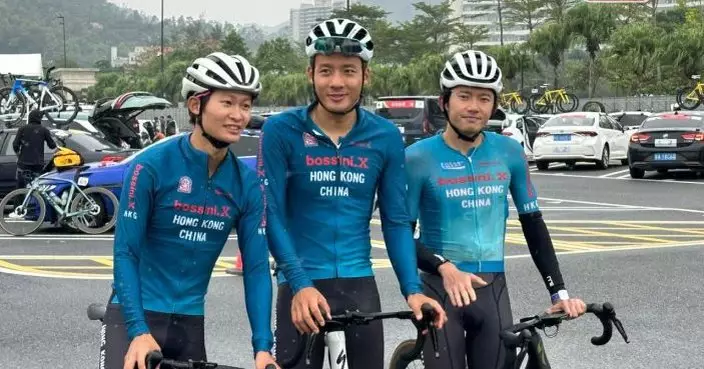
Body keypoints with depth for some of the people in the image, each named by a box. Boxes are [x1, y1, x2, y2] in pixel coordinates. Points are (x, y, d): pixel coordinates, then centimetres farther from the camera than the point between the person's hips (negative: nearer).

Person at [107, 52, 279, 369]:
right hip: (135, 316, -4)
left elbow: (257, 267, -6)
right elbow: (125, 253, -15)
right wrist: (139, 331, -25)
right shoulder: (152, 166, -15)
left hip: (190, 322, 5)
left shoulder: (247, 184, -4)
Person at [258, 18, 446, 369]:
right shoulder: (281, 131, -7)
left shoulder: (386, 137, 1)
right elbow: (271, 216, -10)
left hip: (359, 283, 3)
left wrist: (413, 289, -7)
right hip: (301, 285, -2)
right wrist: (300, 285, -20)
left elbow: (396, 220, 4)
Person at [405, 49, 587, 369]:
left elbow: (533, 225, 7)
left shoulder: (509, 153, 2)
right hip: (441, 289, -3)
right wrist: (445, 269, -23)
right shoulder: (419, 158, -7)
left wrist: (558, 292, 0)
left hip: (493, 289, 3)